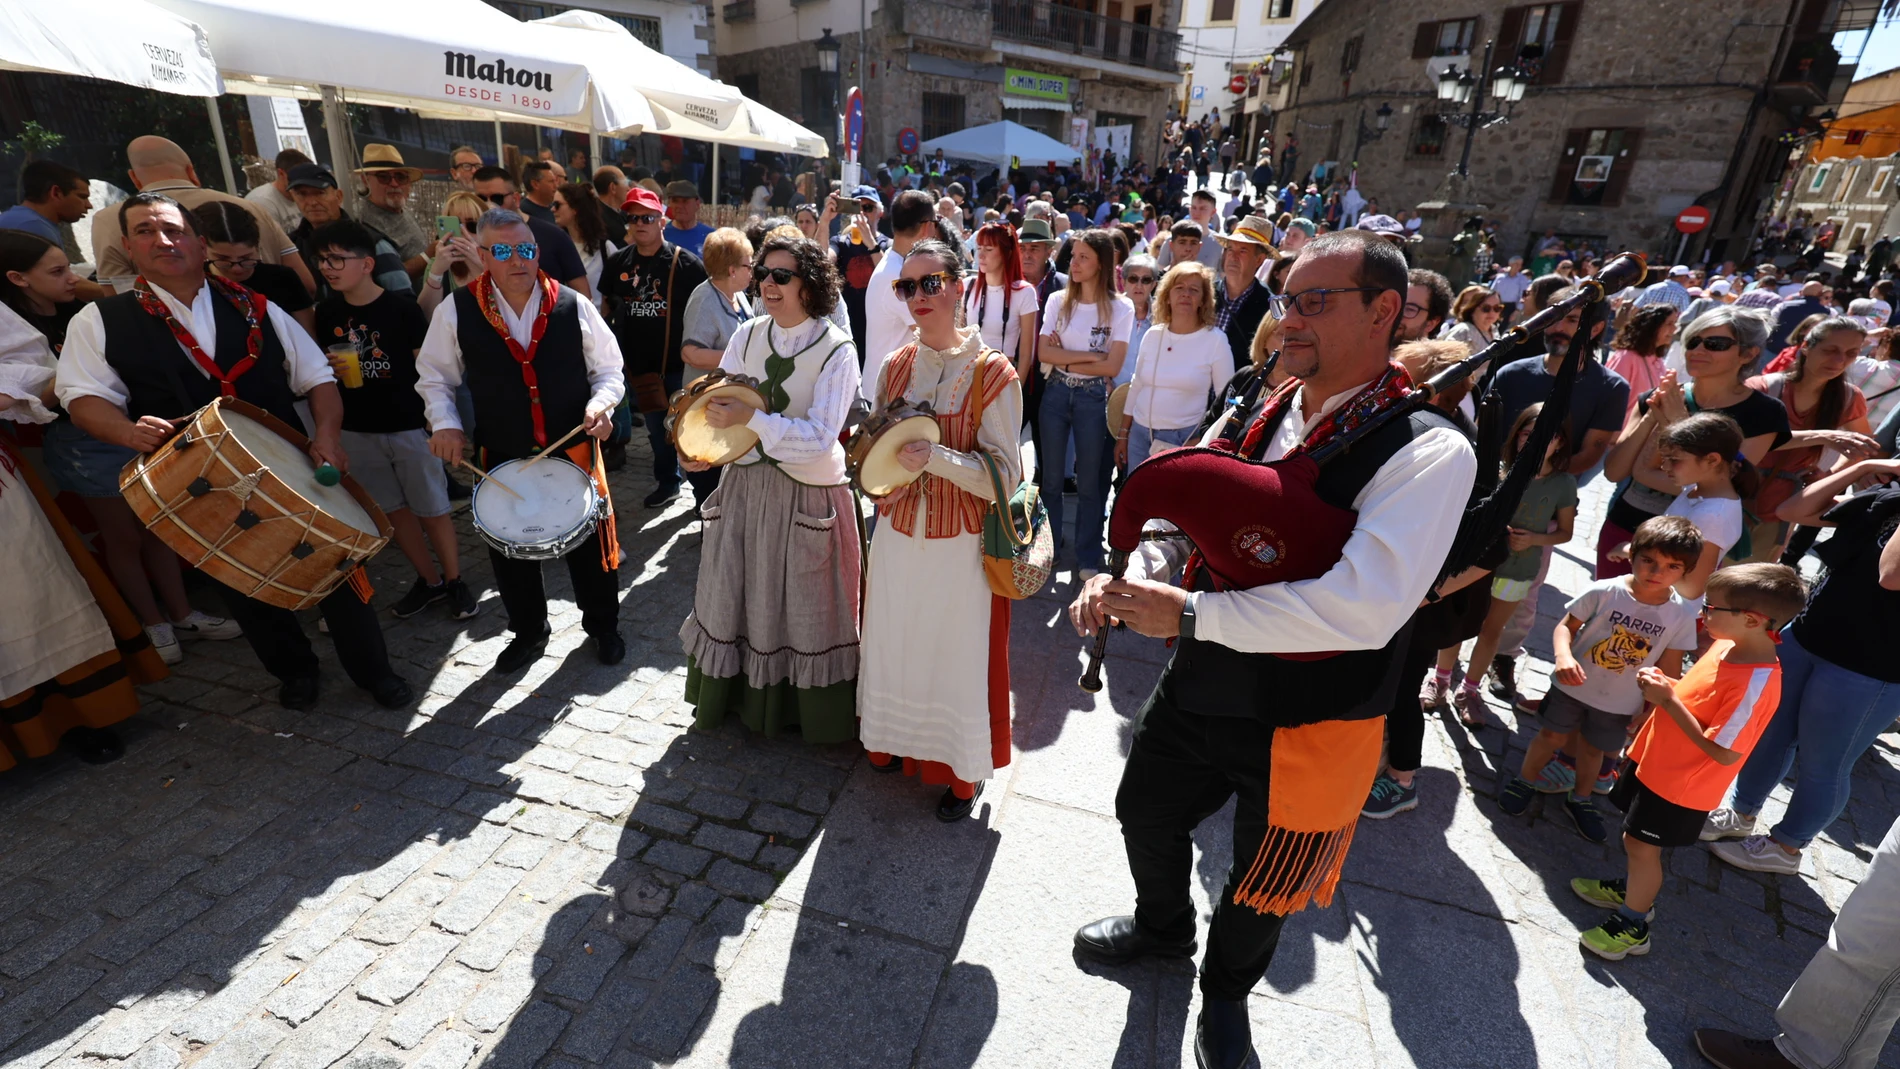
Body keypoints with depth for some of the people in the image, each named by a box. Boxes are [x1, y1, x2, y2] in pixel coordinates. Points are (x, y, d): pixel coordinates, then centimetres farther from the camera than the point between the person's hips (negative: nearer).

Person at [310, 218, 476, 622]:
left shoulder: (401, 309, -10)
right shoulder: (327, 313, 4)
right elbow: (321, 366, 16)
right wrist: (329, 368, -7)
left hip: (409, 426, -5)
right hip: (357, 431, 5)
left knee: (432, 508, 2)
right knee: (394, 510, 12)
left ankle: (455, 580, 17)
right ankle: (429, 581, 25)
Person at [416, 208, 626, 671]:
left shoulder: (573, 305, -5)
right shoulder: (457, 310, -4)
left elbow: (609, 370, 3)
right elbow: (434, 376, 8)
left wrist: (601, 403, -16)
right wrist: (444, 423, -6)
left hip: (574, 449, -1)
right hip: (502, 457, 1)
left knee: (590, 543, 11)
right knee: (510, 550, 15)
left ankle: (603, 625, 35)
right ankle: (528, 631, 39)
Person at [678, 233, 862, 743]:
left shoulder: (837, 351, -13)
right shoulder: (747, 335, 2)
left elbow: (819, 437, -22)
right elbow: (719, 405, 1)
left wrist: (751, 418, -29)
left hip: (806, 497, -5)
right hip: (744, 485, 5)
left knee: (804, 605, 8)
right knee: (734, 595, 17)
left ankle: (804, 706, 31)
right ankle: (733, 693, 41)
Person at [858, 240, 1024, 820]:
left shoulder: (993, 373, -12)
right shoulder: (896, 366, 3)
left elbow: (1004, 474, -15)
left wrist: (934, 456, -27)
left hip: (960, 543, -4)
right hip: (897, 534, 5)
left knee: (958, 654, 8)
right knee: (894, 641, 17)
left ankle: (964, 772, 31)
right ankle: (896, 743, 43)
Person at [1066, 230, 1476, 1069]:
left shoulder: (1429, 452, -22)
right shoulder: (1254, 417, -2)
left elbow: (1364, 608, -34)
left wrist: (1188, 614, -31)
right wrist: (1127, 578, -15)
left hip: (1308, 720, -5)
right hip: (1199, 686, 6)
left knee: (1263, 884, 21)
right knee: (1147, 815, 25)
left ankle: (1225, 991, 56)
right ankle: (1162, 926, 60)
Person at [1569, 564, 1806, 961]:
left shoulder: (1755, 685, -30)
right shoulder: (1728, 646, -4)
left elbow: (1723, 753, -28)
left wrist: (1668, 700, -28)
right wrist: (1663, 682, -7)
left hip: (1681, 784, -8)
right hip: (1655, 760, 8)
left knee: (1640, 843, 7)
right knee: (1638, 839, 25)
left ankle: (1633, 926, 27)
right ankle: (1633, 888, 48)